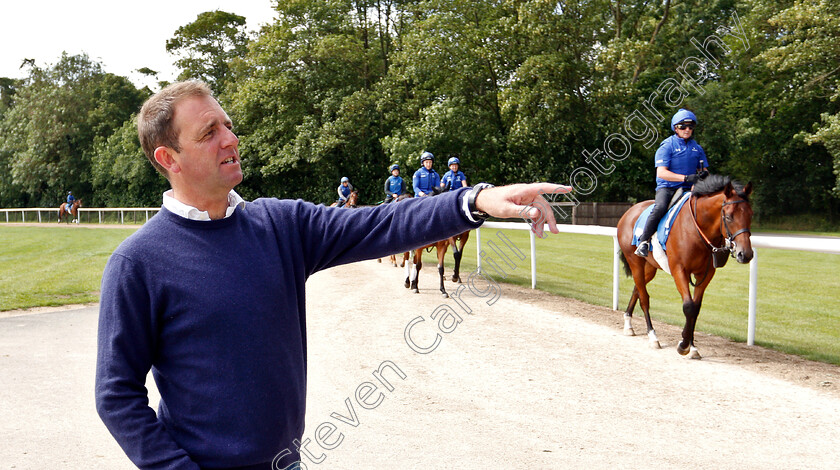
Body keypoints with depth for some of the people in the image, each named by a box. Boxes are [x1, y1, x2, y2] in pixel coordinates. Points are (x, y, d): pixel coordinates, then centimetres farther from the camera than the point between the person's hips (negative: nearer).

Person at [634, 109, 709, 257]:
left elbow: (704, 169, 22)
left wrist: (704, 174, -6)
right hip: (667, 188, -5)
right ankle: (643, 241, -23)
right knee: (660, 208, -34)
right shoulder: (667, 146, -3)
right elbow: (661, 172, -13)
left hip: (688, 189, 5)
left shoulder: (697, 148, 15)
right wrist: (686, 177, -22)